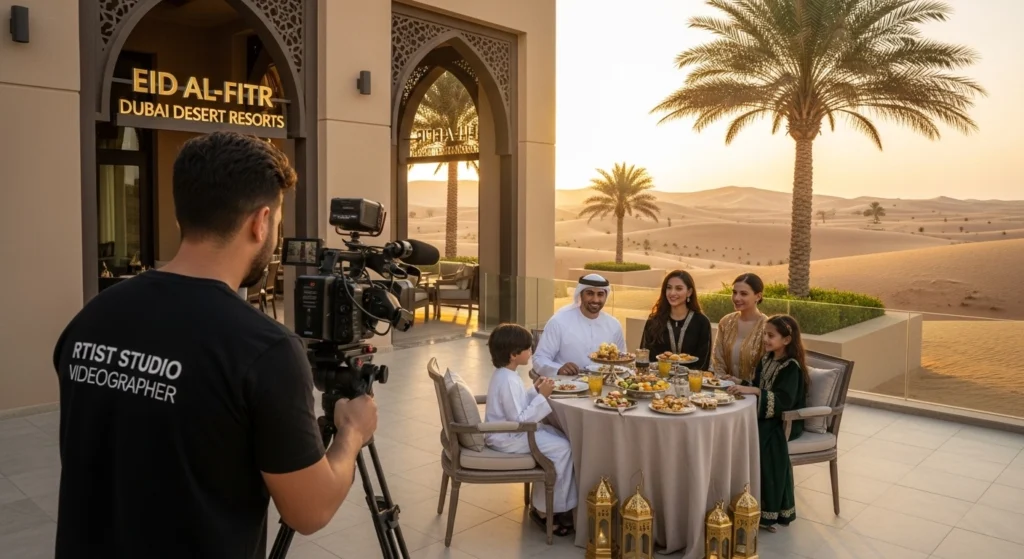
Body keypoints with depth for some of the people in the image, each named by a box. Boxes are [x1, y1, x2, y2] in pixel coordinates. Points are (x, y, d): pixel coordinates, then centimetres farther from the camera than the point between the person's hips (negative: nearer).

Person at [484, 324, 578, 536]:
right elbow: (519, 420, -27)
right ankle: (544, 510, -1)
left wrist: (535, 390, 3)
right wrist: (542, 396, -24)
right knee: (562, 448, -15)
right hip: (508, 437, -11)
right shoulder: (508, 381, -25)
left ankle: (560, 504, 11)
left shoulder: (505, 375, 7)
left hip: (511, 431, 11)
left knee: (561, 438, 8)